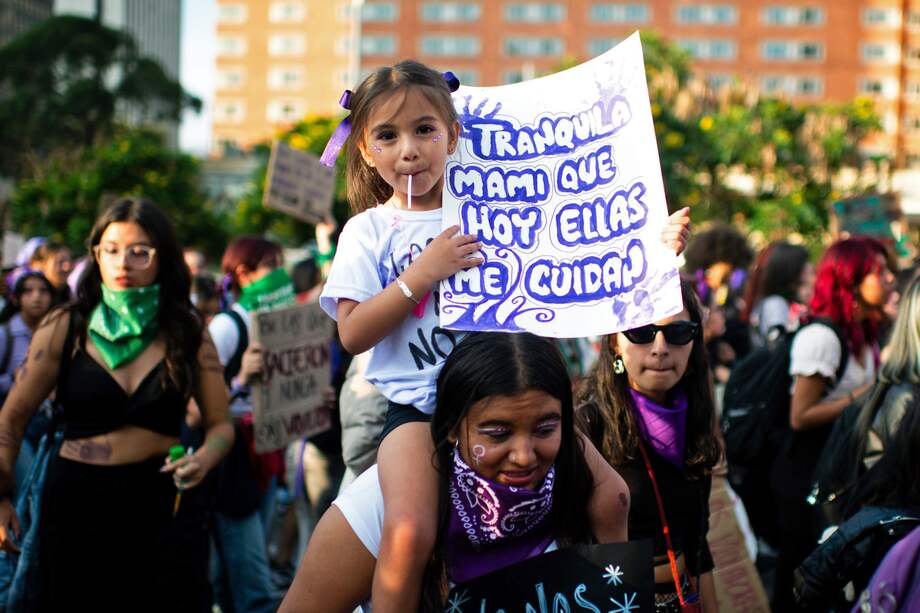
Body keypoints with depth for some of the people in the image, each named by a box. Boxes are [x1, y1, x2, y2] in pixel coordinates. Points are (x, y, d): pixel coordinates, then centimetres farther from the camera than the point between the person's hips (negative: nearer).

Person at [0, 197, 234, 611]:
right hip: (77, 501, 0)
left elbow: (220, 424, 4)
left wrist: (205, 458, -17)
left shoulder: (188, 332, 2)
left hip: (164, 502, 0)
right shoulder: (64, 328, -1)